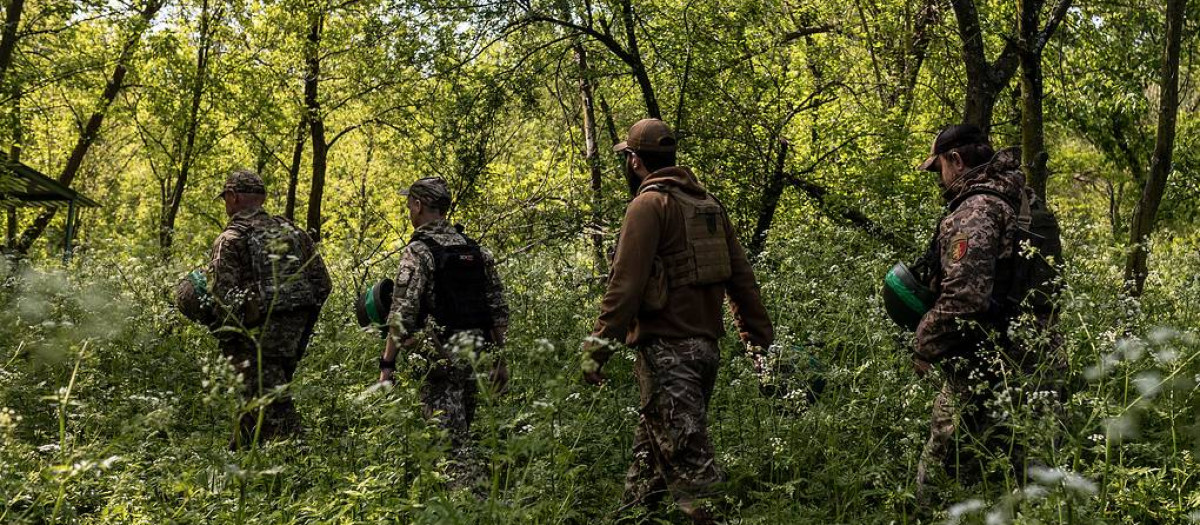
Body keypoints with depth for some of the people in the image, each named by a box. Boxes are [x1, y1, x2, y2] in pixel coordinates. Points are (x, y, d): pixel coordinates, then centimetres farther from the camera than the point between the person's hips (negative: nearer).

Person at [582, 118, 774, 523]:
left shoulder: (649, 204, -9)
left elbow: (626, 281, -17)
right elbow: (740, 275, 14)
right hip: (706, 345, 8)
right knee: (652, 445, 19)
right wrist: (759, 335, 17)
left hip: (666, 349, -8)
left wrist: (599, 345, -16)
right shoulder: (708, 204, 15)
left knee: (688, 458, -9)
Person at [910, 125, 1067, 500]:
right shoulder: (1028, 202, 15)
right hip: (1039, 367, 9)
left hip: (986, 374, -9)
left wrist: (926, 345, -9)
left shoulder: (976, 210, -14)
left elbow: (963, 297, -24)